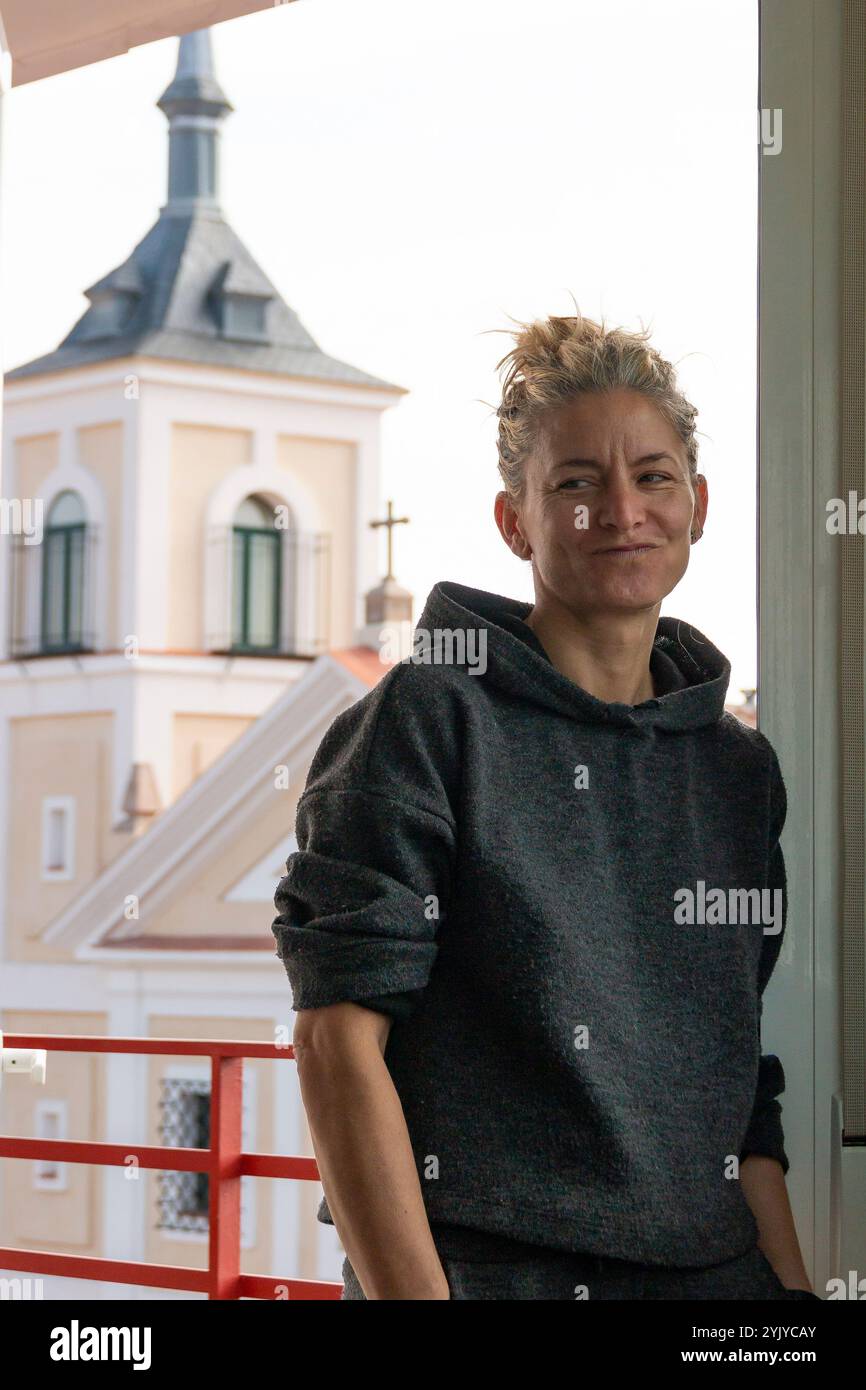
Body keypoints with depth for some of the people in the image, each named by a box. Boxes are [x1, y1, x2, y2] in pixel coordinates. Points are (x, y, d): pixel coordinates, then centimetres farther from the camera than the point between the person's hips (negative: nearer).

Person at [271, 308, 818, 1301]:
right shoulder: (429, 721, -5)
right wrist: (412, 1294, -19)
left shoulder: (741, 769, 11)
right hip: (482, 1267, -5)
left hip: (710, 1269, 5)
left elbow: (739, 1085, 14)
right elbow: (339, 1040, -12)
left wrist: (792, 1283, 3)